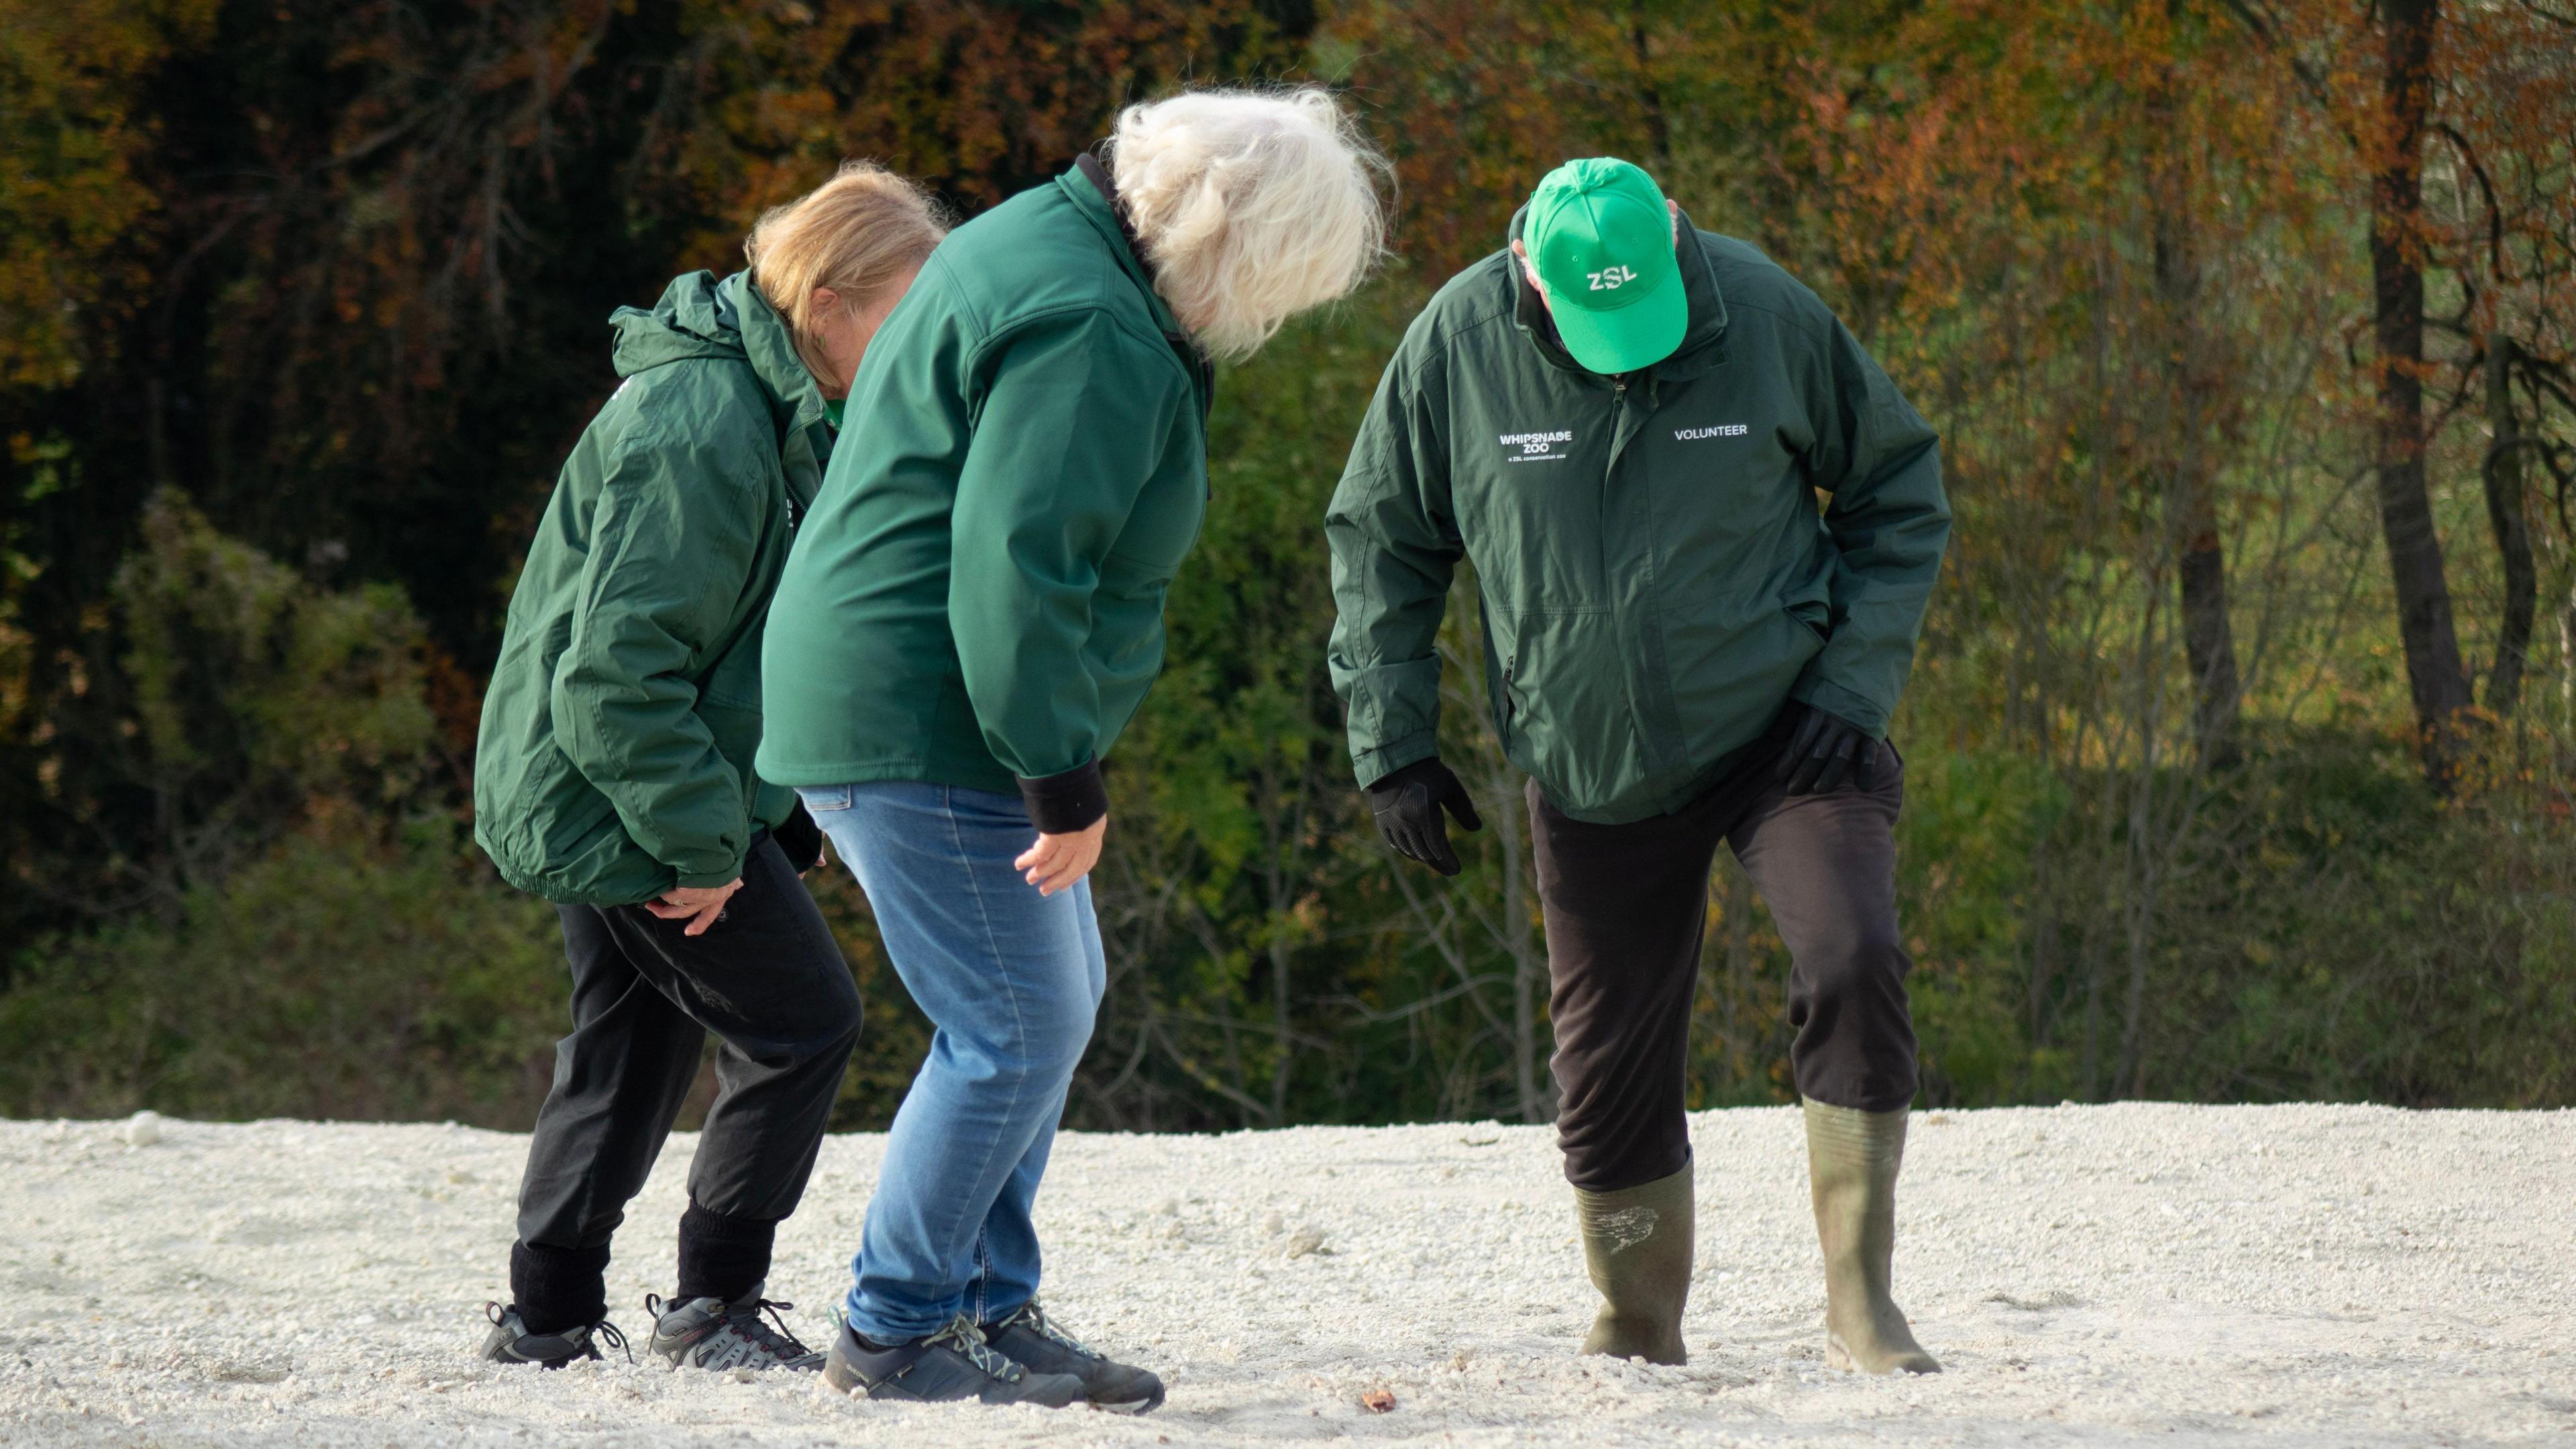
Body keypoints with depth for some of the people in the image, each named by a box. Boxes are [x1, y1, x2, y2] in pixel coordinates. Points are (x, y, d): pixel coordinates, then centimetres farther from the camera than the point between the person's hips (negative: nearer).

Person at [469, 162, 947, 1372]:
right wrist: (701, 841, -22)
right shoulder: (701, 430, -23)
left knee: (630, 1047, 16)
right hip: (619, 801, -10)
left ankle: (548, 1321, 22)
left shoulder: (779, 411, 11)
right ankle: (711, 1309, 1)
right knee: (801, 1022, -5)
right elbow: (620, 663, -26)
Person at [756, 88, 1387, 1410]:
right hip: (925, 726, -11)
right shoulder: (1091, 332, -20)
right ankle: (895, 1335, 1)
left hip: (874, 706, 11)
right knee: (1015, 1033, -7)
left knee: (1052, 1005, 17)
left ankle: (991, 1309, 22)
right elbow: (1016, 568, -26)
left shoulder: (1050, 250, 15)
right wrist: (1066, 781, -22)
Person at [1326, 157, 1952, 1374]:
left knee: (1853, 963, -24)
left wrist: (1854, 681, -7)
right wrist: (1394, 746, 1)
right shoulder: (1459, 341, -10)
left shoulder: (1767, 314, -11)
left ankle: (1858, 1306, -18)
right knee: (1609, 1071, 5)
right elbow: (1379, 542, 5)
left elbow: (1899, 495, 3)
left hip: (1785, 734, -2)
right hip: (1594, 774, 2)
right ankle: (1641, 1336, 24)